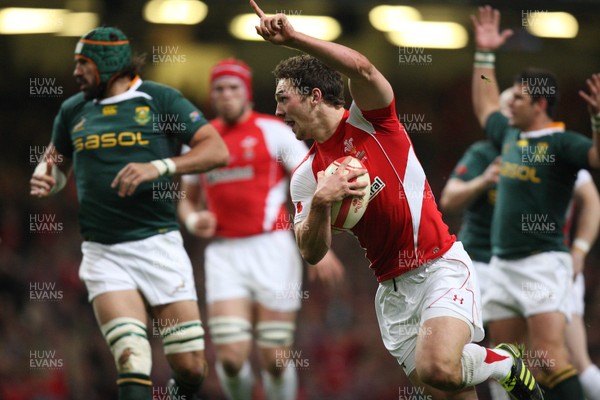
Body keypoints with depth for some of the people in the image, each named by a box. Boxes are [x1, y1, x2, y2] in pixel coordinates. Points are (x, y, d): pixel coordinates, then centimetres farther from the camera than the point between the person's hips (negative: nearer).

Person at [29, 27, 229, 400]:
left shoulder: (159, 99, -1)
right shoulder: (73, 110, 12)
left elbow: (217, 149, -8)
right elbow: (56, 163, 26)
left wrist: (160, 167, -21)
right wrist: (46, 180, 1)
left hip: (158, 243, -2)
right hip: (103, 254, 2)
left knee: (192, 369, -1)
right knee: (133, 367, -17)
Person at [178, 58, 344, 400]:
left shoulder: (273, 131, 2)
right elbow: (187, 199, 25)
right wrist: (193, 220, 1)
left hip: (272, 250, -2)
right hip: (224, 255, 3)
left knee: (275, 359, -3)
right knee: (231, 357, -11)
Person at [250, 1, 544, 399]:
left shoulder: (369, 120, -3)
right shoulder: (305, 175, 9)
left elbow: (362, 68, -26)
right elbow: (312, 253, -2)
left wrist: (292, 36, -33)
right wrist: (320, 202, -20)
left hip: (441, 266, -5)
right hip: (392, 288, 5)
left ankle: (506, 362, 3)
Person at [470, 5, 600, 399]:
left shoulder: (561, 144, -9)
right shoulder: (510, 137, 14)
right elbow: (485, 108, 33)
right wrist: (484, 55, 33)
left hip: (543, 263, -8)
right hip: (503, 264, 8)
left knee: (549, 357, -18)